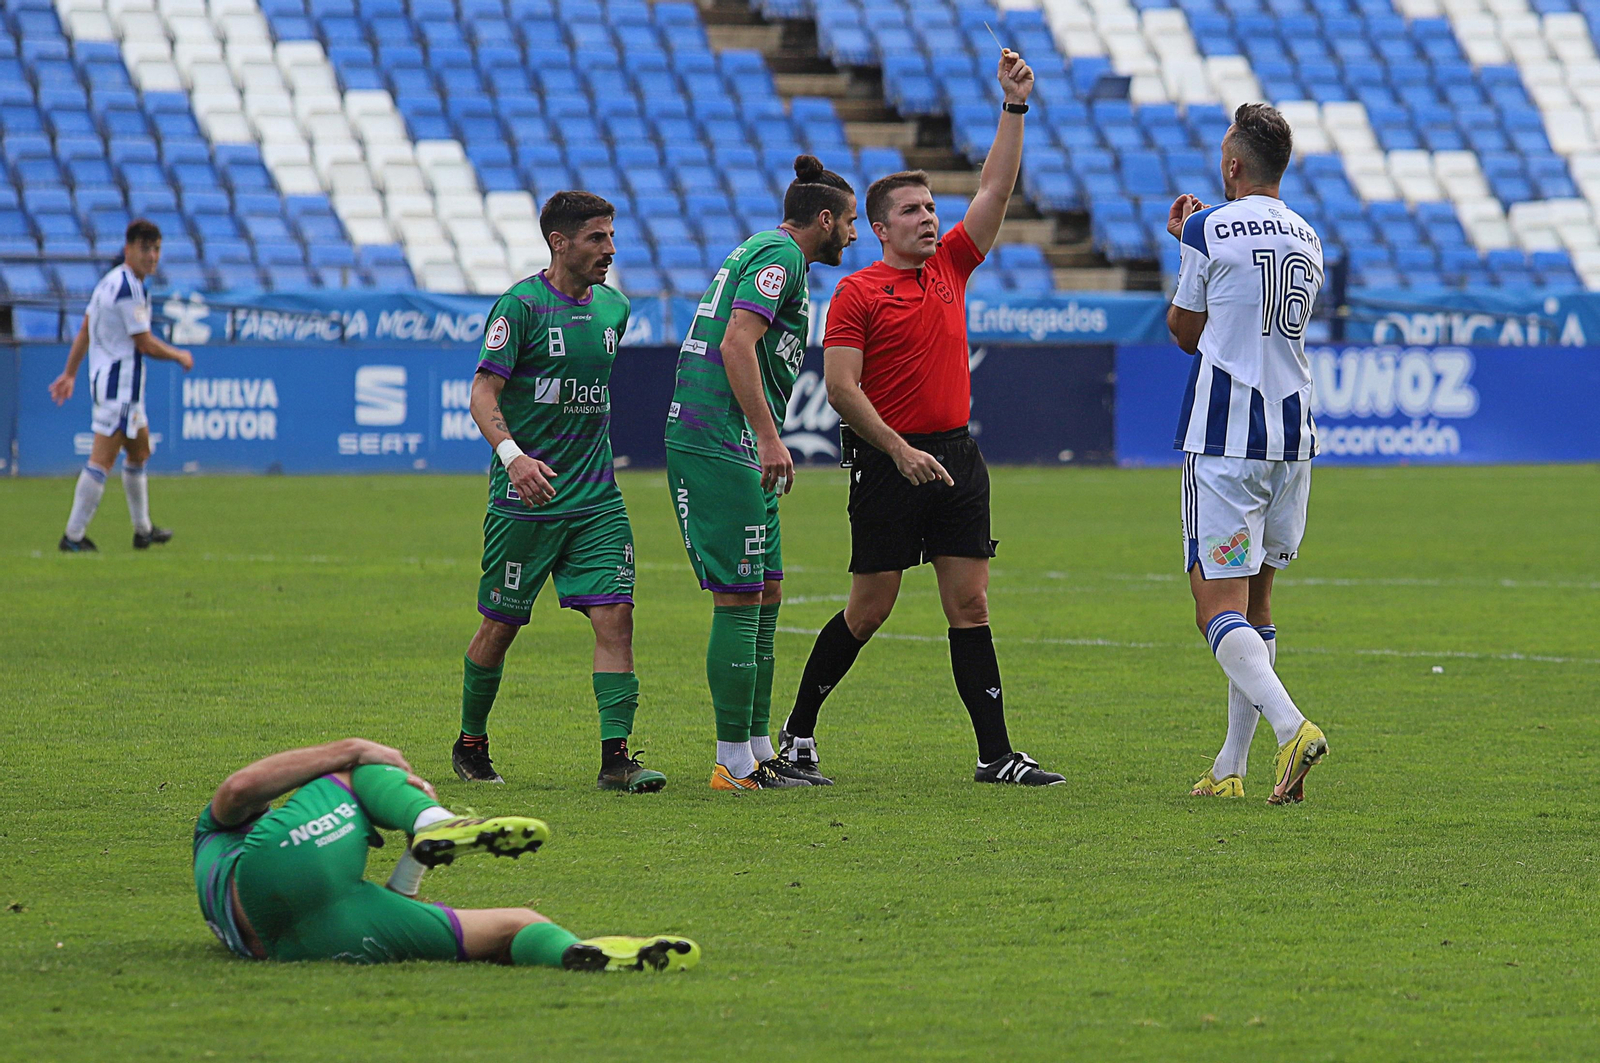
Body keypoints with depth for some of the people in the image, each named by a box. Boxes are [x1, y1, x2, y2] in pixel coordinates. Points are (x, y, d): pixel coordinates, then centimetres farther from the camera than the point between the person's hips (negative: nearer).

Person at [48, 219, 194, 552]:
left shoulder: (111, 281, 12)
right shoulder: (129, 289, -19)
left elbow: (85, 331, 17)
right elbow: (146, 344, -17)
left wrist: (70, 373, 20)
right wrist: (181, 356, -1)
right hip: (120, 383, -11)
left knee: (140, 451, 23)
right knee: (102, 459, -11)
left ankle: (143, 530, 34)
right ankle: (73, 536, -13)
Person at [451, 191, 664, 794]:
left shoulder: (614, 307, 10)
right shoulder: (521, 304, -9)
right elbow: (484, 391, -14)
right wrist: (512, 454, -30)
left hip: (596, 500, 5)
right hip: (525, 496, -5)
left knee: (614, 614, -9)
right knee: (499, 626, 5)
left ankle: (616, 757, -11)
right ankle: (470, 745, 25)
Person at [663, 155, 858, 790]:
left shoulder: (762, 251, 23)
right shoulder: (781, 255, -9)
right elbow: (737, 343, -21)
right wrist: (768, 437, -24)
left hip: (702, 443, 11)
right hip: (724, 445, -11)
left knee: (765, 594, 13)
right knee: (740, 599, -9)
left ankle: (758, 753, 17)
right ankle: (735, 762, -9)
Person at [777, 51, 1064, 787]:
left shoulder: (950, 268, 12)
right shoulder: (857, 293, -4)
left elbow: (996, 189, 11)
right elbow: (841, 386, -11)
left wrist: (1015, 107, 3)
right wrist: (900, 450, -18)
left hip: (955, 457, 5)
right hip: (888, 463, -5)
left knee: (970, 603, 0)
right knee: (869, 608, 1)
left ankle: (995, 753, -2)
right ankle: (798, 730, 17)